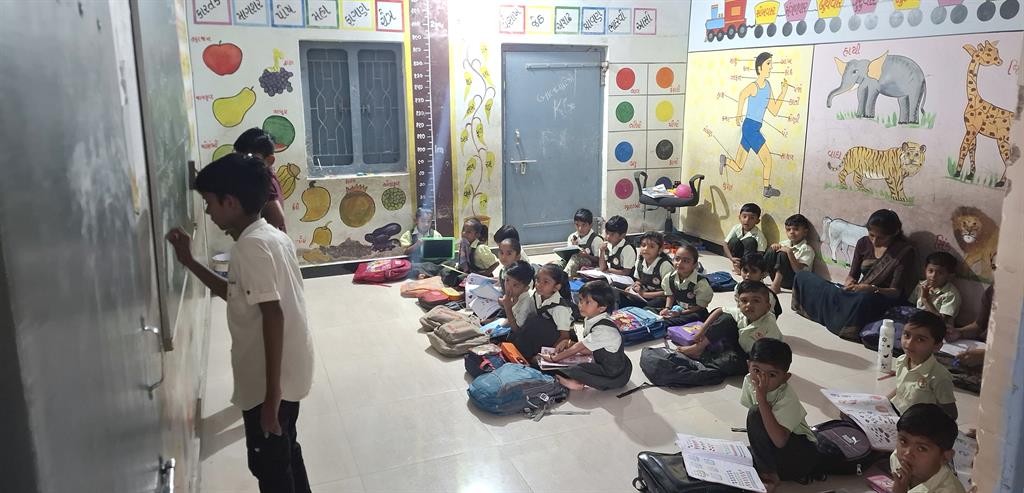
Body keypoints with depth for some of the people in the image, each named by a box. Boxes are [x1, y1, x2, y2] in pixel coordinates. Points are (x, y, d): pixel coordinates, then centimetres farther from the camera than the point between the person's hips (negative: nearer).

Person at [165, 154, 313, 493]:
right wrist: (189, 262, 16)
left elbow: (273, 316, -27)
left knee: (269, 465, 7)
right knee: (285, 451, 24)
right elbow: (238, 294, 20)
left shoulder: (251, 246, -21)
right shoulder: (272, 236, 8)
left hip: (268, 381, -9)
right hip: (288, 371, 9)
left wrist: (271, 394, -26)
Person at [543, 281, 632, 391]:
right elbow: (590, 349, 8)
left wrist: (553, 358, -9)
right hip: (604, 365, 10)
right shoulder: (589, 320, -1)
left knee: (575, 370, -26)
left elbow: (578, 348, -19)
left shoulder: (603, 329, -28)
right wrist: (568, 348, -4)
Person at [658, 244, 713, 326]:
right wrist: (667, 308, -5)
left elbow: (700, 306, -15)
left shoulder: (701, 283, -21)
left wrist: (680, 313, -22)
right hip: (677, 309, 5)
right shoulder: (670, 279, -3)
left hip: (694, 313, -5)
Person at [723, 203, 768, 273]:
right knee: (734, 241, -25)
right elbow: (726, 244, -9)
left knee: (750, 241, -28)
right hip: (735, 257, 3)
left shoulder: (759, 235, -21)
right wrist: (732, 258, -28)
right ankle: (735, 264, -17)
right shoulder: (736, 228, -10)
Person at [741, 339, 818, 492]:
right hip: (772, 445, 5)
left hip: (802, 455, -5)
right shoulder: (749, 381, -9)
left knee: (756, 413, -28)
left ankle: (769, 474, -14)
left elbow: (780, 441, -39)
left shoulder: (788, 399, -26)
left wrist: (762, 398, -39)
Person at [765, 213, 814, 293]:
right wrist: (775, 245, -7)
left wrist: (790, 252, -27)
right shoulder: (786, 243, 11)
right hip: (777, 276, 6)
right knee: (772, 250, -10)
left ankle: (776, 284, -30)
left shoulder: (807, 249, -9)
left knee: (783, 255, -27)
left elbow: (798, 270, -21)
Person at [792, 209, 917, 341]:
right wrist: (850, 284, -14)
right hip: (857, 294, 5)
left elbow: (896, 292, -14)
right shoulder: (864, 243, 4)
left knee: (864, 299, -46)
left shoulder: (905, 251, -11)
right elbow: (852, 275, 11)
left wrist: (872, 289, -33)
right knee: (803, 276, -5)